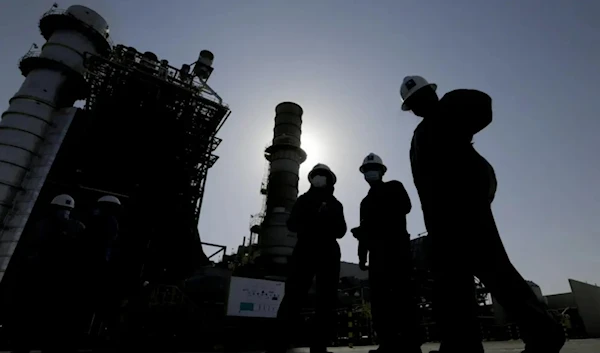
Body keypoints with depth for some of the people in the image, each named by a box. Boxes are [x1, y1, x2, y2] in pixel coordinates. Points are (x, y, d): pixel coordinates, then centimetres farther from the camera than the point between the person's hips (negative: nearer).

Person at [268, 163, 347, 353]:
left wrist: (327, 218, -13)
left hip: (329, 253, 2)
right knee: (293, 297, -12)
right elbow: (292, 224, 5)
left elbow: (341, 231, 7)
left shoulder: (335, 204, 19)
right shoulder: (303, 200, 17)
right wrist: (316, 218, -13)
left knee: (327, 301, -2)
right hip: (305, 251, -2)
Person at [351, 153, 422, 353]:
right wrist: (362, 255, 14)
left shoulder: (394, 188, 13)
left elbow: (405, 207, -8)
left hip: (396, 245, -5)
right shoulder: (366, 201, 26)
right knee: (379, 296, -2)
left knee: (403, 292, -11)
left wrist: (378, 219, -12)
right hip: (377, 251, 6)